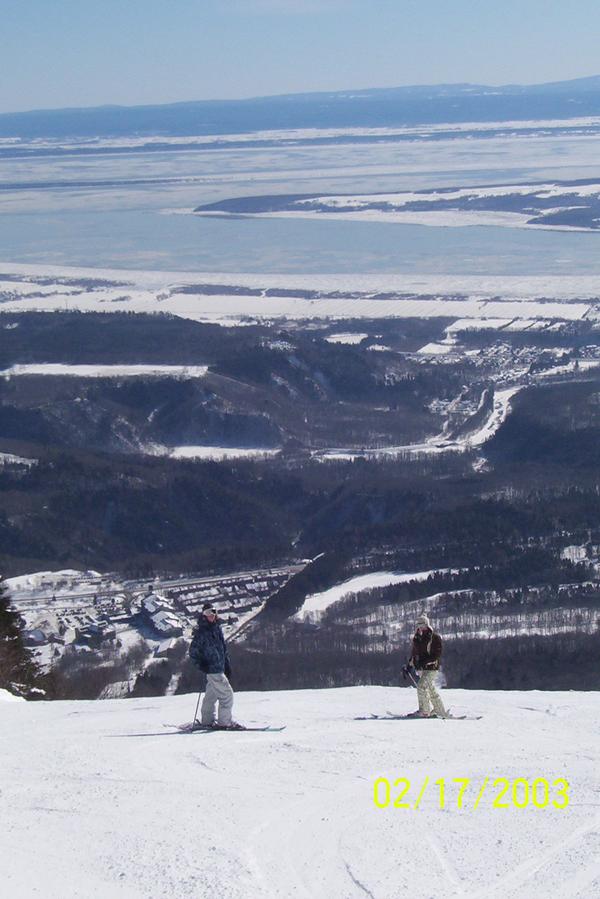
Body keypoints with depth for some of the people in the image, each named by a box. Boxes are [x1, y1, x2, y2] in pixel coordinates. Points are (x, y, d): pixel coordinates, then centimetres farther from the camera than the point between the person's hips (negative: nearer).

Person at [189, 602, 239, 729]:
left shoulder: (217, 628, 11)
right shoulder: (201, 632, -12)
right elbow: (193, 652, -10)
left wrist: (227, 664, 19)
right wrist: (201, 664, -21)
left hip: (220, 667, 8)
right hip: (213, 669, -8)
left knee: (211, 694, 16)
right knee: (227, 694, -9)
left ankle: (208, 720, 25)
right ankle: (225, 721, -4)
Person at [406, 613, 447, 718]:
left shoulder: (435, 638, -9)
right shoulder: (416, 638, 12)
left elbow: (437, 654, -14)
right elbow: (413, 653, 22)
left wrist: (425, 661, -24)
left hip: (431, 668, -7)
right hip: (421, 669, 7)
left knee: (421, 686, -18)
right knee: (431, 690, 11)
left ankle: (425, 711, -10)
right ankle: (442, 712, 19)